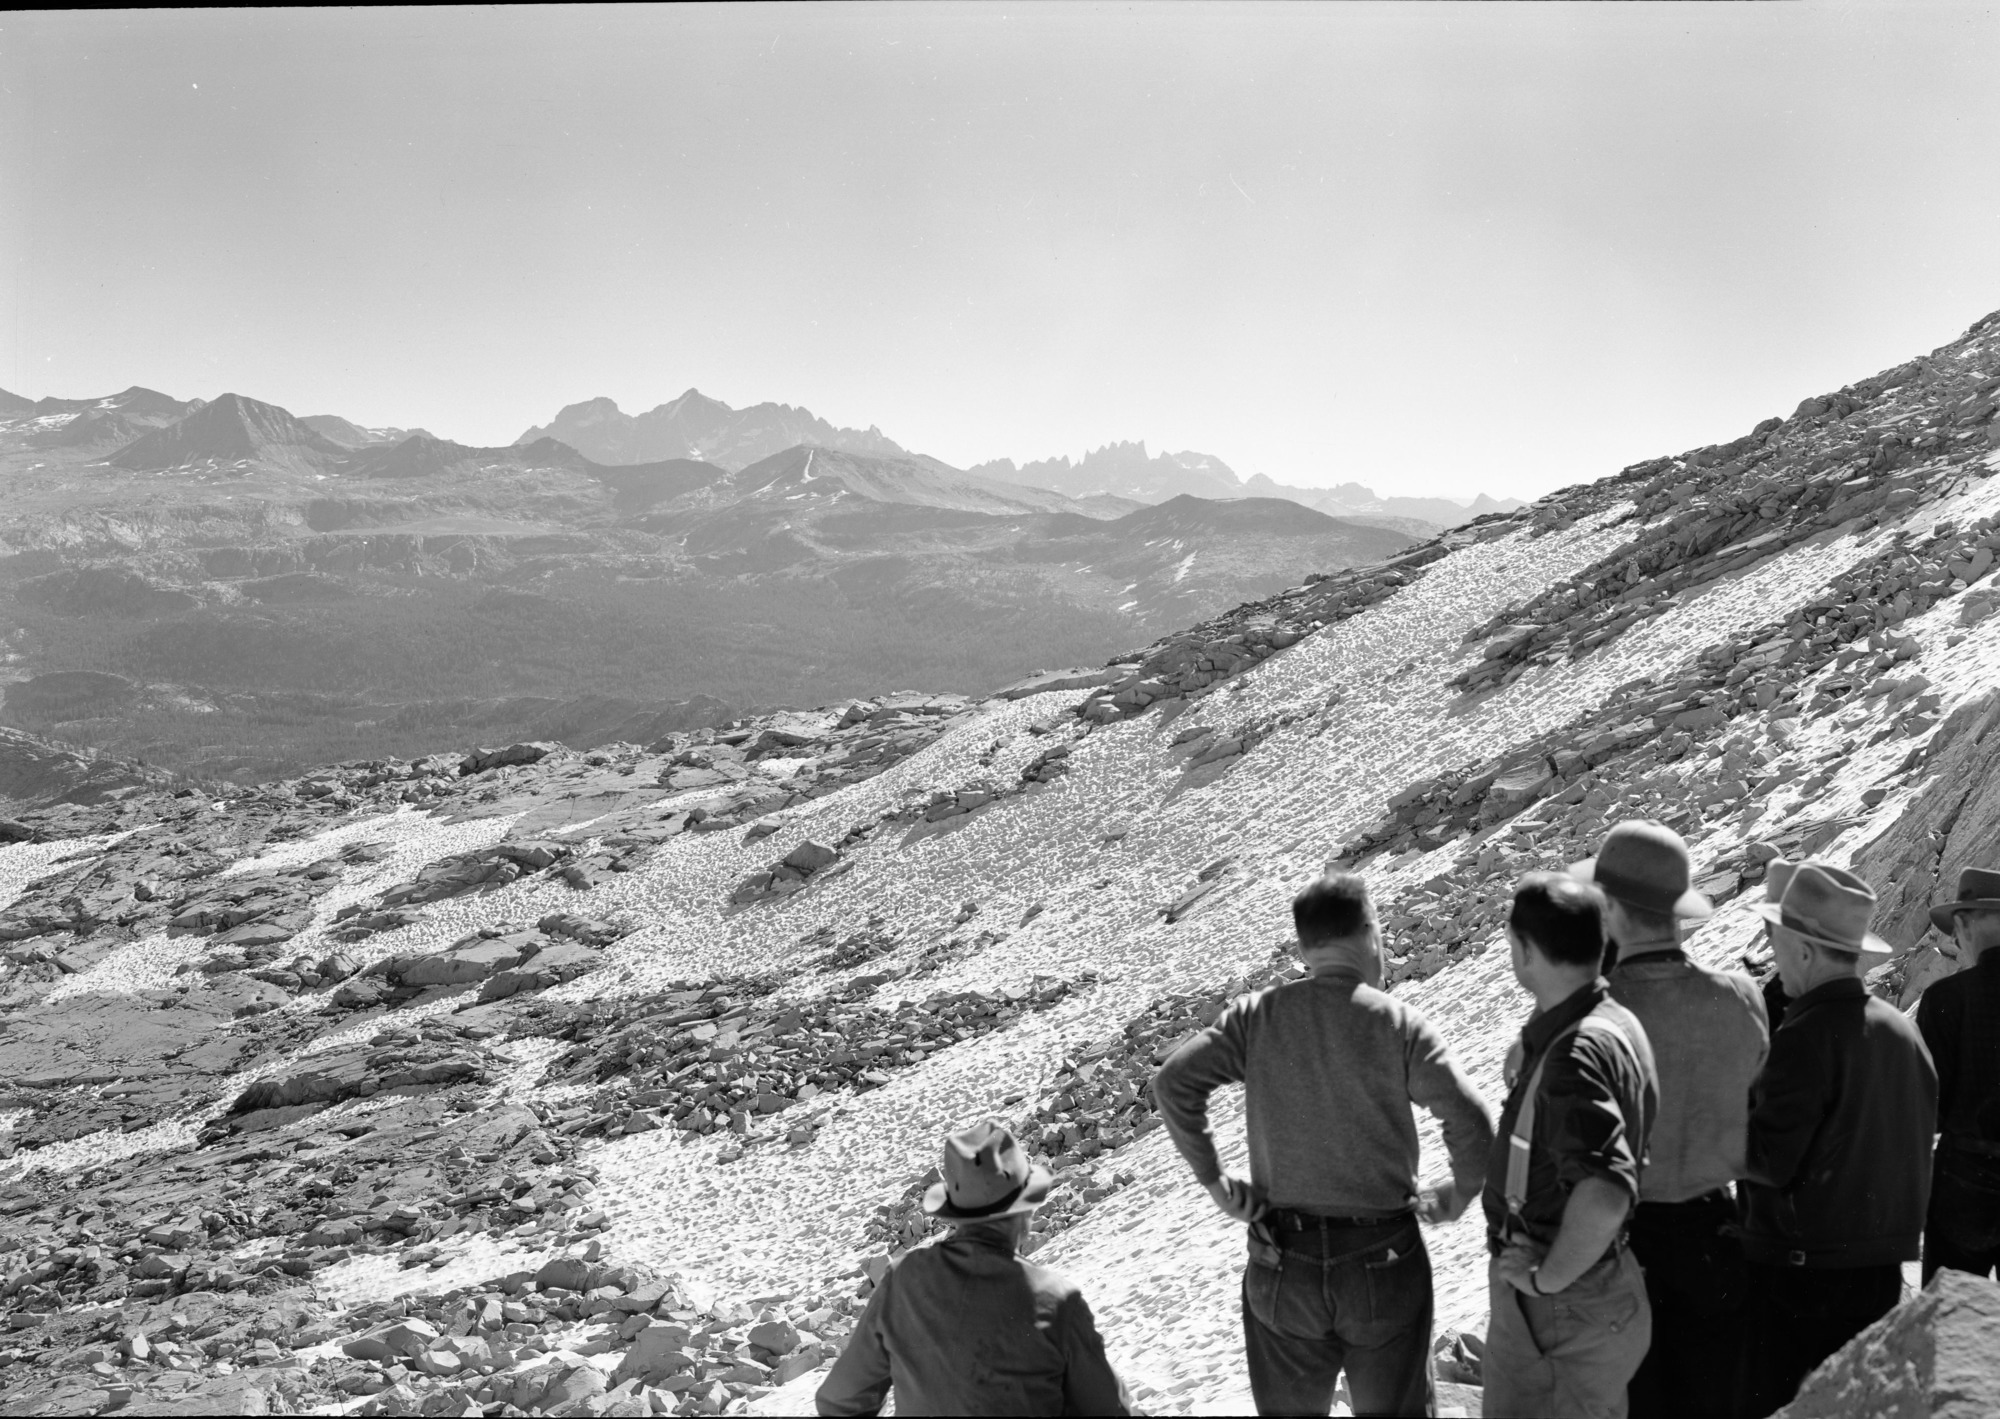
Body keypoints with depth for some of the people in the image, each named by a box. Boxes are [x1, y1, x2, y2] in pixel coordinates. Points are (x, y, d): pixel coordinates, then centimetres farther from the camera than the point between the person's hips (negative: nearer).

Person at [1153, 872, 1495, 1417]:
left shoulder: (1258, 1016, -5)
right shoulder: (1398, 1025, -10)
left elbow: (1173, 1081, -12)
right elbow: (1471, 1121, -18)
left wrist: (1212, 1179, -3)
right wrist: (1459, 1196, 0)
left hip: (1283, 1262, 2)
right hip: (1384, 1257, -1)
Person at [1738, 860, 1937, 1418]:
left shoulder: (1806, 1036, -18)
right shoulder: (1902, 1030, 3)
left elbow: (1771, 1161, -18)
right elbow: (1920, 1135, 12)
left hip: (1799, 1267, -7)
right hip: (1882, 1264, 7)